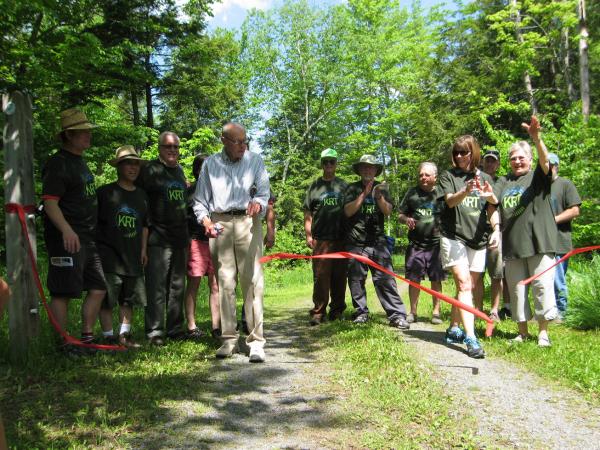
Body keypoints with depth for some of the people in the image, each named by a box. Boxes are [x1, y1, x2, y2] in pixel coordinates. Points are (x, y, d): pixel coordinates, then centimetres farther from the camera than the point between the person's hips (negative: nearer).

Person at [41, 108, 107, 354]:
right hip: (66, 239, -10)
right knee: (63, 292, -3)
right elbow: (49, 202, -19)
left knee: (98, 288, 11)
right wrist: (66, 230, -31)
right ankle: (63, 344, 6)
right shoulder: (57, 163, -10)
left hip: (87, 238, 10)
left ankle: (87, 338, 22)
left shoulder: (80, 161, 19)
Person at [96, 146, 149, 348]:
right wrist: (95, 248, -6)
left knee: (128, 299, 10)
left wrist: (143, 250, 15)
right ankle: (109, 336, 8)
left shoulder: (141, 195, 14)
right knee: (106, 299, -2)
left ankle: (124, 335, 20)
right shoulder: (105, 192, -4)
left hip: (132, 255, 5)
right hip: (108, 255, -5)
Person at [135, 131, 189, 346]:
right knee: (156, 286, -6)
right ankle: (154, 332, 0)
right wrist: (148, 225, -10)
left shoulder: (179, 171, 16)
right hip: (159, 238, -7)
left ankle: (175, 328, 20)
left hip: (180, 237, 7)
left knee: (177, 286, 11)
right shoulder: (150, 170, -6)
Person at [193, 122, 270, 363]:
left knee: (252, 280, -8)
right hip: (219, 224, 1)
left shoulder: (255, 160, 12)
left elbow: (263, 192, 9)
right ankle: (229, 339, 10)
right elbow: (200, 199, 13)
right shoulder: (210, 164, 13)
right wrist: (205, 220, -5)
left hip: (248, 222, -1)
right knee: (225, 282, 2)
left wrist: (258, 203, -14)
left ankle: (256, 341, -6)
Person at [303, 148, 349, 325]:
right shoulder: (314, 186, 11)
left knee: (339, 276, 5)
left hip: (341, 238, 2)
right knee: (320, 276, -5)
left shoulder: (344, 186, 14)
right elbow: (308, 214, 8)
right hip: (320, 239, -1)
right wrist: (308, 235, -2)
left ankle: (337, 310, 13)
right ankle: (318, 312, -1)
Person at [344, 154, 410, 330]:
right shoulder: (353, 188, 8)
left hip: (378, 241, 0)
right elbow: (348, 211, -6)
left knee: (386, 279, -8)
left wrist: (379, 196, -16)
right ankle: (361, 312, 17)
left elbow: (388, 211, 1)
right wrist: (364, 194, -13)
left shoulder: (381, 188, 13)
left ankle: (397, 315, -10)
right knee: (356, 279, 5)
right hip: (356, 242, 0)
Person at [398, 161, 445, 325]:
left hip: (436, 244, -1)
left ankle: (436, 312, 15)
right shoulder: (412, 193, 8)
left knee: (436, 279, 4)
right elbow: (401, 215, 12)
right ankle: (412, 312, 14)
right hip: (415, 244, 1)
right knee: (413, 279, 4)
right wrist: (406, 219, -10)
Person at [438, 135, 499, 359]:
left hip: (478, 239, 4)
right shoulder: (448, 176, 3)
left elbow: (492, 209, 12)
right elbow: (450, 201, -14)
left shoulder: (485, 178, 13)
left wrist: (496, 229, -7)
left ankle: (454, 330, 25)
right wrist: (465, 191, -35)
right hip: (454, 237, -4)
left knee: (468, 287, 10)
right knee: (464, 285, -15)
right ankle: (471, 339, -20)